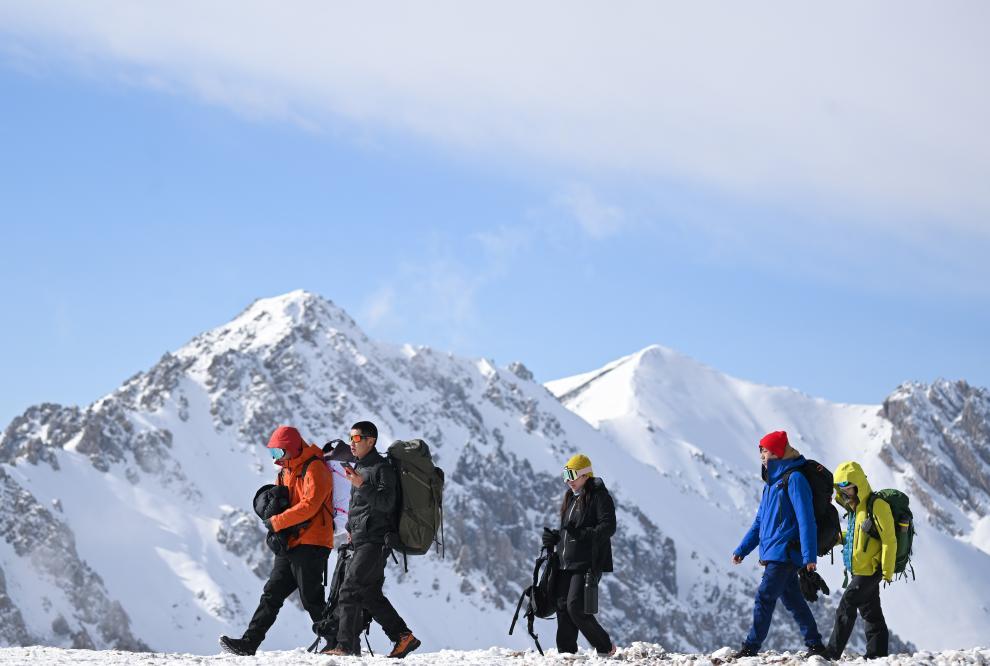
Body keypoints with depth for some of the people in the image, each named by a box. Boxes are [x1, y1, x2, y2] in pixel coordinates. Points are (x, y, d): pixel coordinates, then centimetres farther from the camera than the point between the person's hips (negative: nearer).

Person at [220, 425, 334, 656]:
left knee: (311, 599, -6)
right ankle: (248, 643, 0)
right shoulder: (285, 471, 19)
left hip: (311, 544, -9)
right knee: (271, 594, 3)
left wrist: (277, 522, -17)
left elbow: (309, 505, -21)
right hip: (289, 543, 9)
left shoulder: (314, 469, -11)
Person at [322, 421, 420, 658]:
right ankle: (403, 637, 12)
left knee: (349, 590, -14)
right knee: (370, 595, 9)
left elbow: (387, 503, -20)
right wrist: (351, 529, 23)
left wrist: (362, 486, -29)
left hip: (375, 540, -10)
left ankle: (347, 646, -14)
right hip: (362, 541, 10)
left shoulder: (382, 467, -9)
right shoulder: (360, 467, 19)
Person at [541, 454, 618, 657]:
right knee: (563, 607, 3)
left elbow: (608, 526, -16)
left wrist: (585, 535, -28)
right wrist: (553, 537, 9)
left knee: (575, 607, -15)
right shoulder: (571, 497, 20)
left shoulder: (599, 496, -6)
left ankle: (605, 647, 0)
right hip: (566, 563, 9)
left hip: (587, 564, -8)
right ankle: (565, 652, 7)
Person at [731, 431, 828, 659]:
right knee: (793, 600, 10)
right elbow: (760, 522, 23)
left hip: (784, 552, -9)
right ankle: (815, 645, 15)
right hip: (772, 553, 9)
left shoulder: (794, 479, -10)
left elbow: (806, 519, -17)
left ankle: (751, 647, -8)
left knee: (764, 597, -10)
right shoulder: (771, 482, 18)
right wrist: (741, 550, 20)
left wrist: (809, 555, -22)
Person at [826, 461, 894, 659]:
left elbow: (889, 540, -17)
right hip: (860, 571, 9)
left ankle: (832, 653, -6)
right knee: (871, 614, 10)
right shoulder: (854, 508, 13)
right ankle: (877, 654, 13)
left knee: (846, 608, -9)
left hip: (870, 570, -9)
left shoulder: (877, 506, -15)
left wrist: (887, 572, -19)